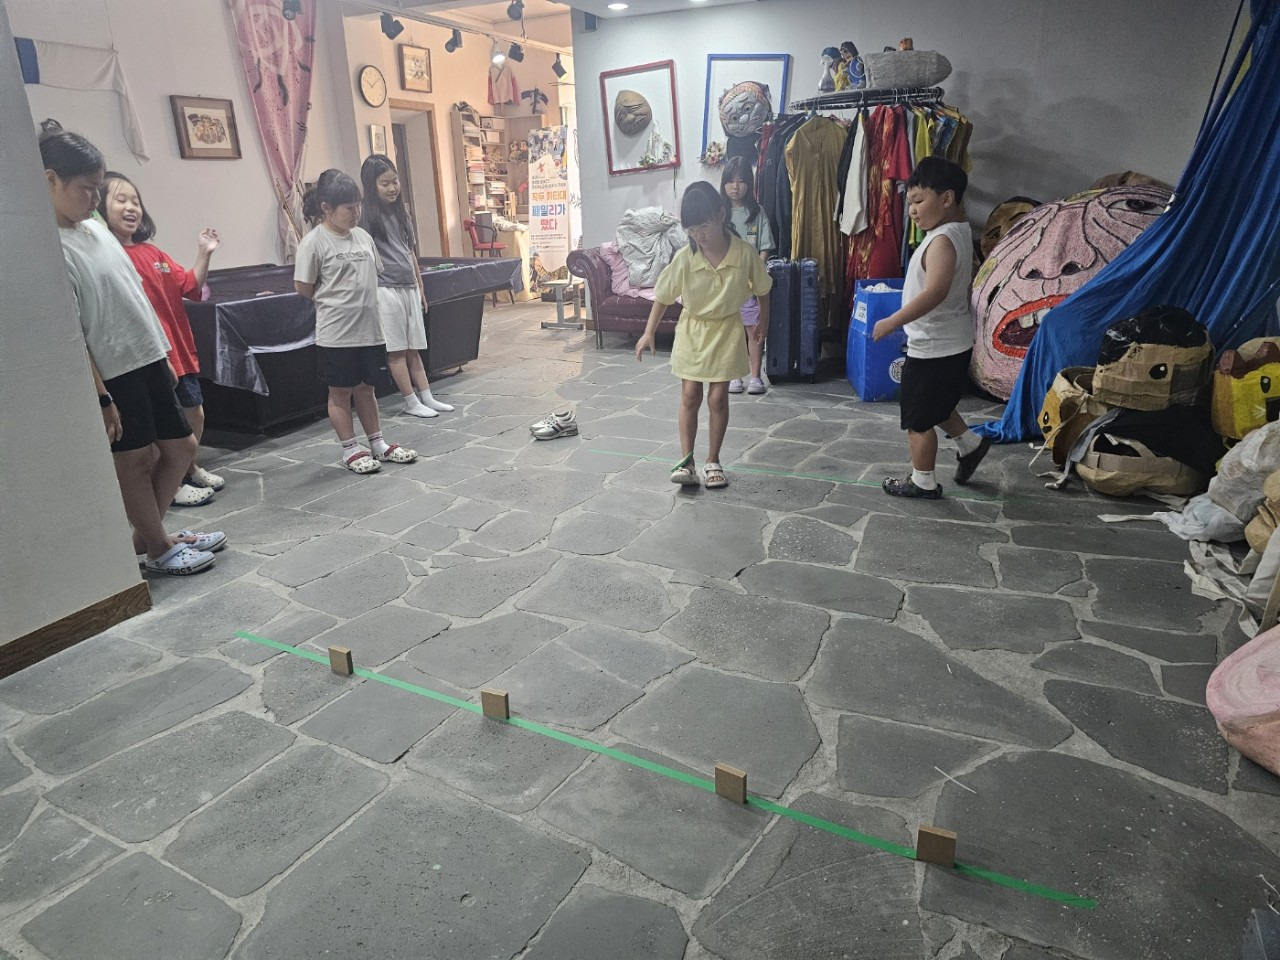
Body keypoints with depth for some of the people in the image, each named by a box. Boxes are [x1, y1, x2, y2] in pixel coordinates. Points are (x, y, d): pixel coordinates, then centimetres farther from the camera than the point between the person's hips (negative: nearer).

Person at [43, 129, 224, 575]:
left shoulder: (95, 228, 10)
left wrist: (164, 356, 16)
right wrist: (100, 396, -19)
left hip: (149, 359, 9)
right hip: (113, 373, -9)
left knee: (181, 445, 13)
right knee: (136, 459, 3)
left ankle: (146, 535, 28)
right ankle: (158, 549, 19)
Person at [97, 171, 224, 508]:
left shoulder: (151, 252, 12)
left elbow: (189, 286, 16)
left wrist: (204, 255, 5)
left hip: (180, 350, 8)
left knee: (195, 414, 17)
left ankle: (190, 468, 37)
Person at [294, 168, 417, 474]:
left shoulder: (363, 236, 7)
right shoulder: (314, 242, -11)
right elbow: (304, 286, -8)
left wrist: (359, 302, 8)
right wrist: (334, 303, 3)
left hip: (369, 328, 6)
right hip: (336, 334, -5)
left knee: (365, 388, 16)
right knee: (341, 393, 7)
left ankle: (378, 445, 26)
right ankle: (350, 451, 17)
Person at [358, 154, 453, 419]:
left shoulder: (401, 213, 14)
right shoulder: (367, 216, -7)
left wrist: (420, 288, 19)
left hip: (409, 288, 7)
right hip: (387, 290, -6)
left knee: (413, 348, 11)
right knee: (397, 350, 0)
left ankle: (427, 397, 15)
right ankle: (411, 403, 6)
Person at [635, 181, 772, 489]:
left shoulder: (744, 252, -16)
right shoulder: (684, 258, -15)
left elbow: (762, 288, 1)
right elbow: (663, 295, -4)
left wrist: (763, 320, 12)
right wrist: (648, 333, -5)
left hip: (727, 330, 0)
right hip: (692, 330, 1)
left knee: (718, 397, 3)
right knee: (690, 396, 1)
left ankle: (713, 460, 15)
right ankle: (686, 460, 8)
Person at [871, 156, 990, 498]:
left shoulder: (942, 240, -24)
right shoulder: (960, 231, 6)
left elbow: (935, 291, -35)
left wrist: (893, 321, -33)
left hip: (933, 348, -10)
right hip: (951, 343, 10)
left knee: (918, 419, 5)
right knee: (937, 405, 29)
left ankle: (923, 481, 17)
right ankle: (969, 444, 40)